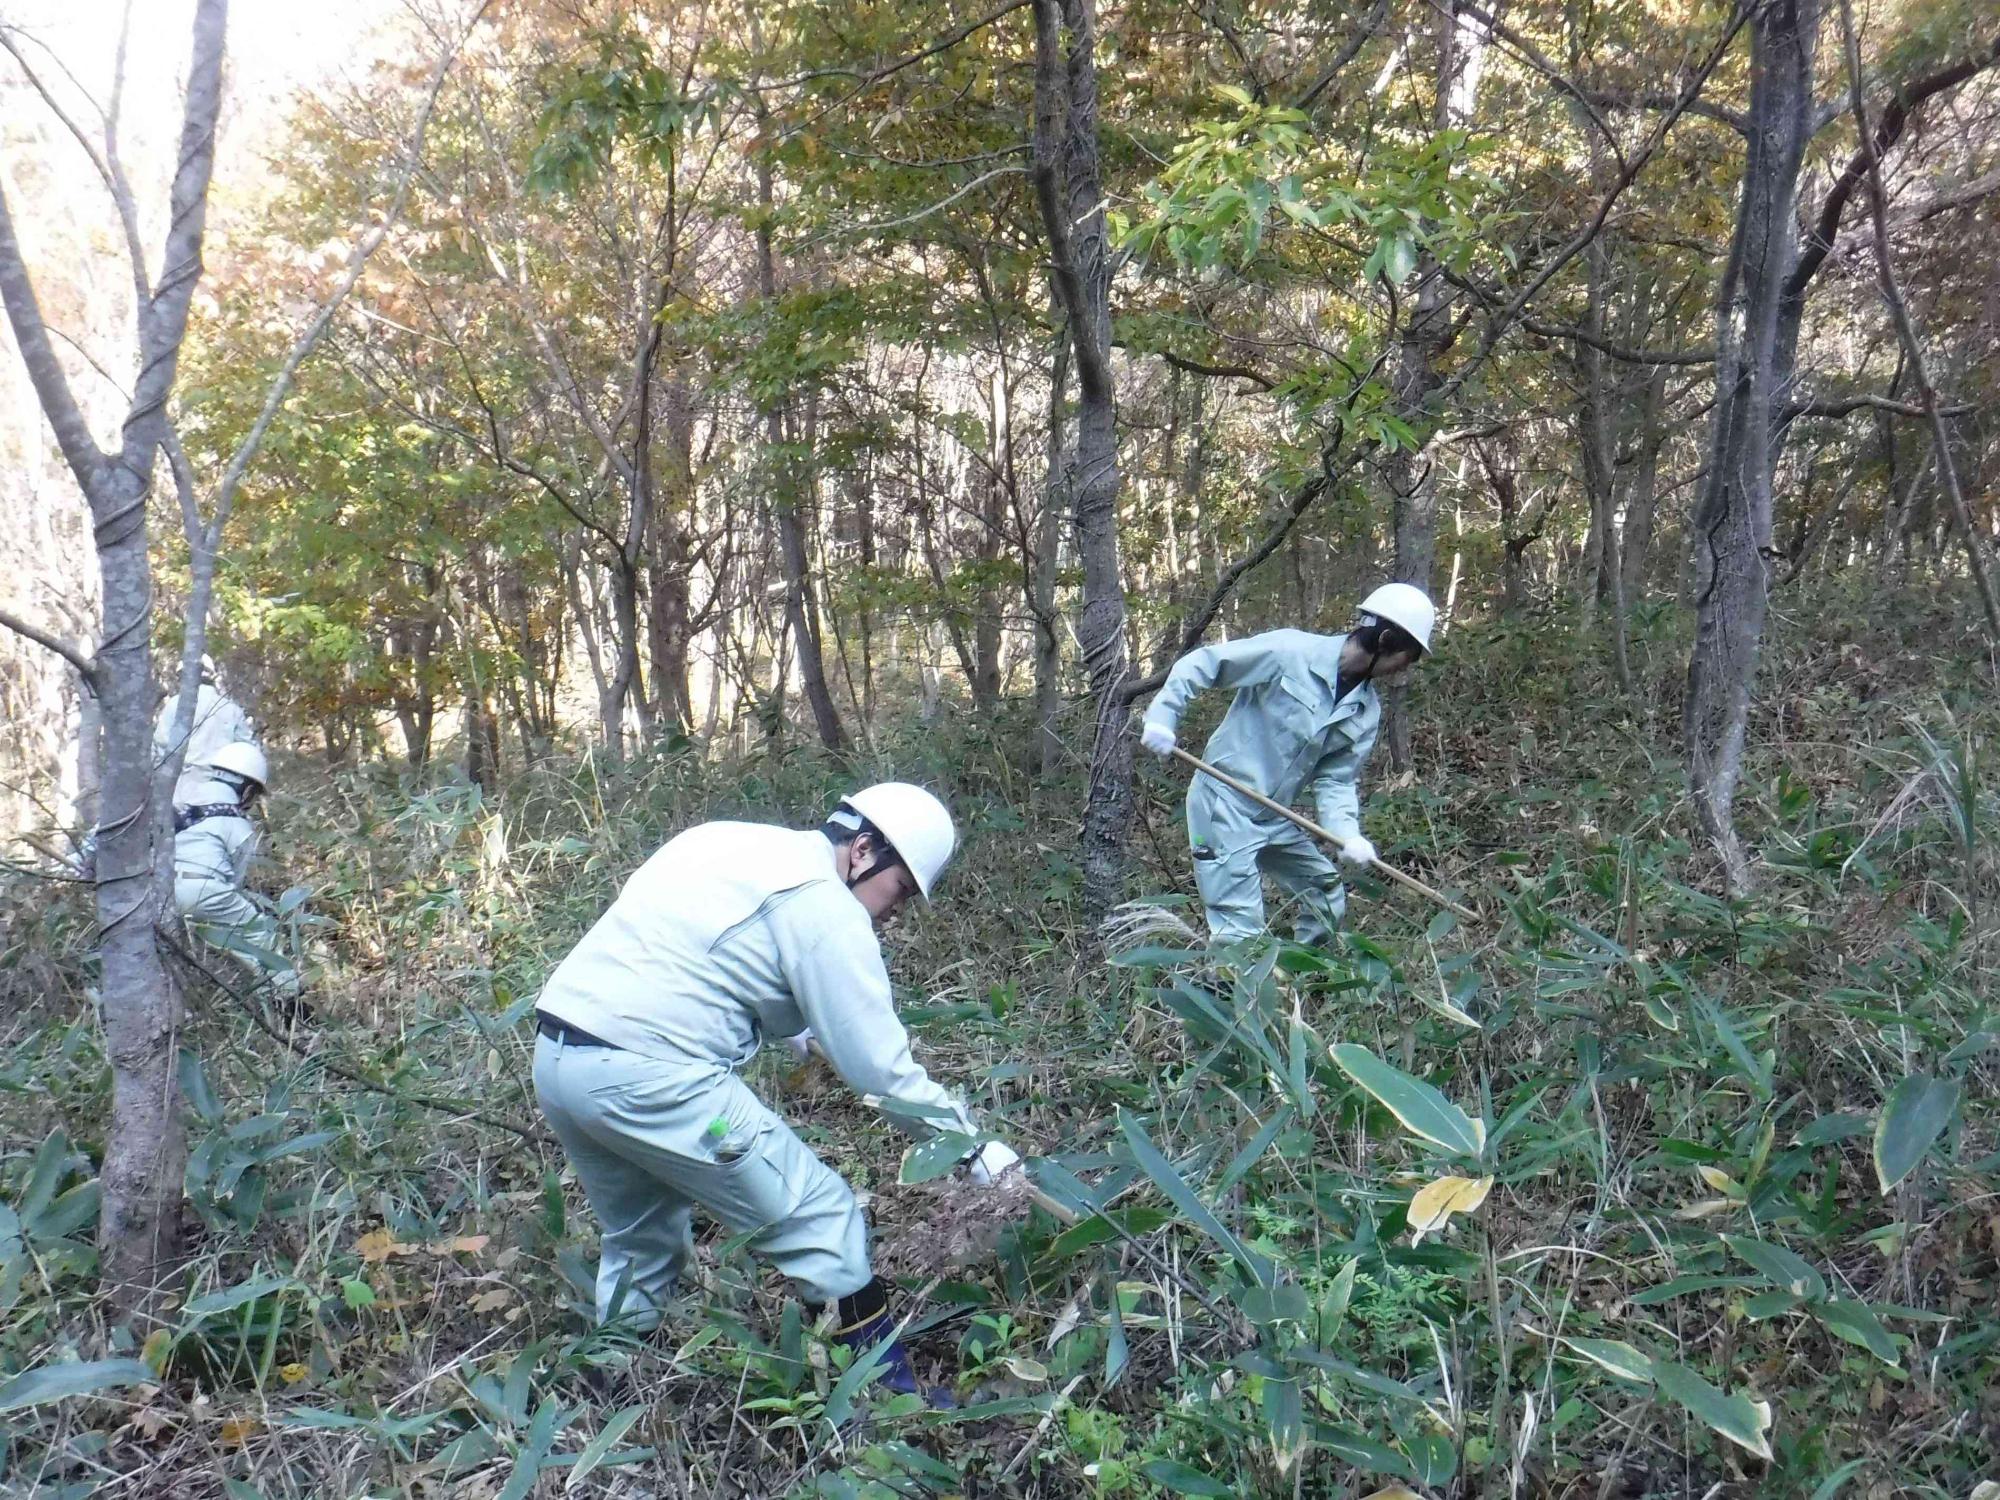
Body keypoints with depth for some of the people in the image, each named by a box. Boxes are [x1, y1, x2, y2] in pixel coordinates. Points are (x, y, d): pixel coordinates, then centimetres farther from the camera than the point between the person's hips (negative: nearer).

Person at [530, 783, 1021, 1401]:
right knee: (824, 1221, 1)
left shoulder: (728, 842, 18)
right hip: (650, 1077, -9)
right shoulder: (824, 906, -8)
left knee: (640, 1237, 27)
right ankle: (890, 1395, 8)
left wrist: (799, 1034, 24)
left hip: (555, 1056, 9)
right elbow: (878, 1063, -8)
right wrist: (970, 1146, 2)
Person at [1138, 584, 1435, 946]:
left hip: (1275, 817, 8)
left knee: (1328, 897, 17)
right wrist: (1162, 715, -21)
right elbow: (1198, 665, -11)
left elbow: (1336, 779, 1)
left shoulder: (1367, 710, 2)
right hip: (1224, 805, -8)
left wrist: (1347, 833, -17)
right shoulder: (1288, 651, -17)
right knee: (1242, 931, -10)